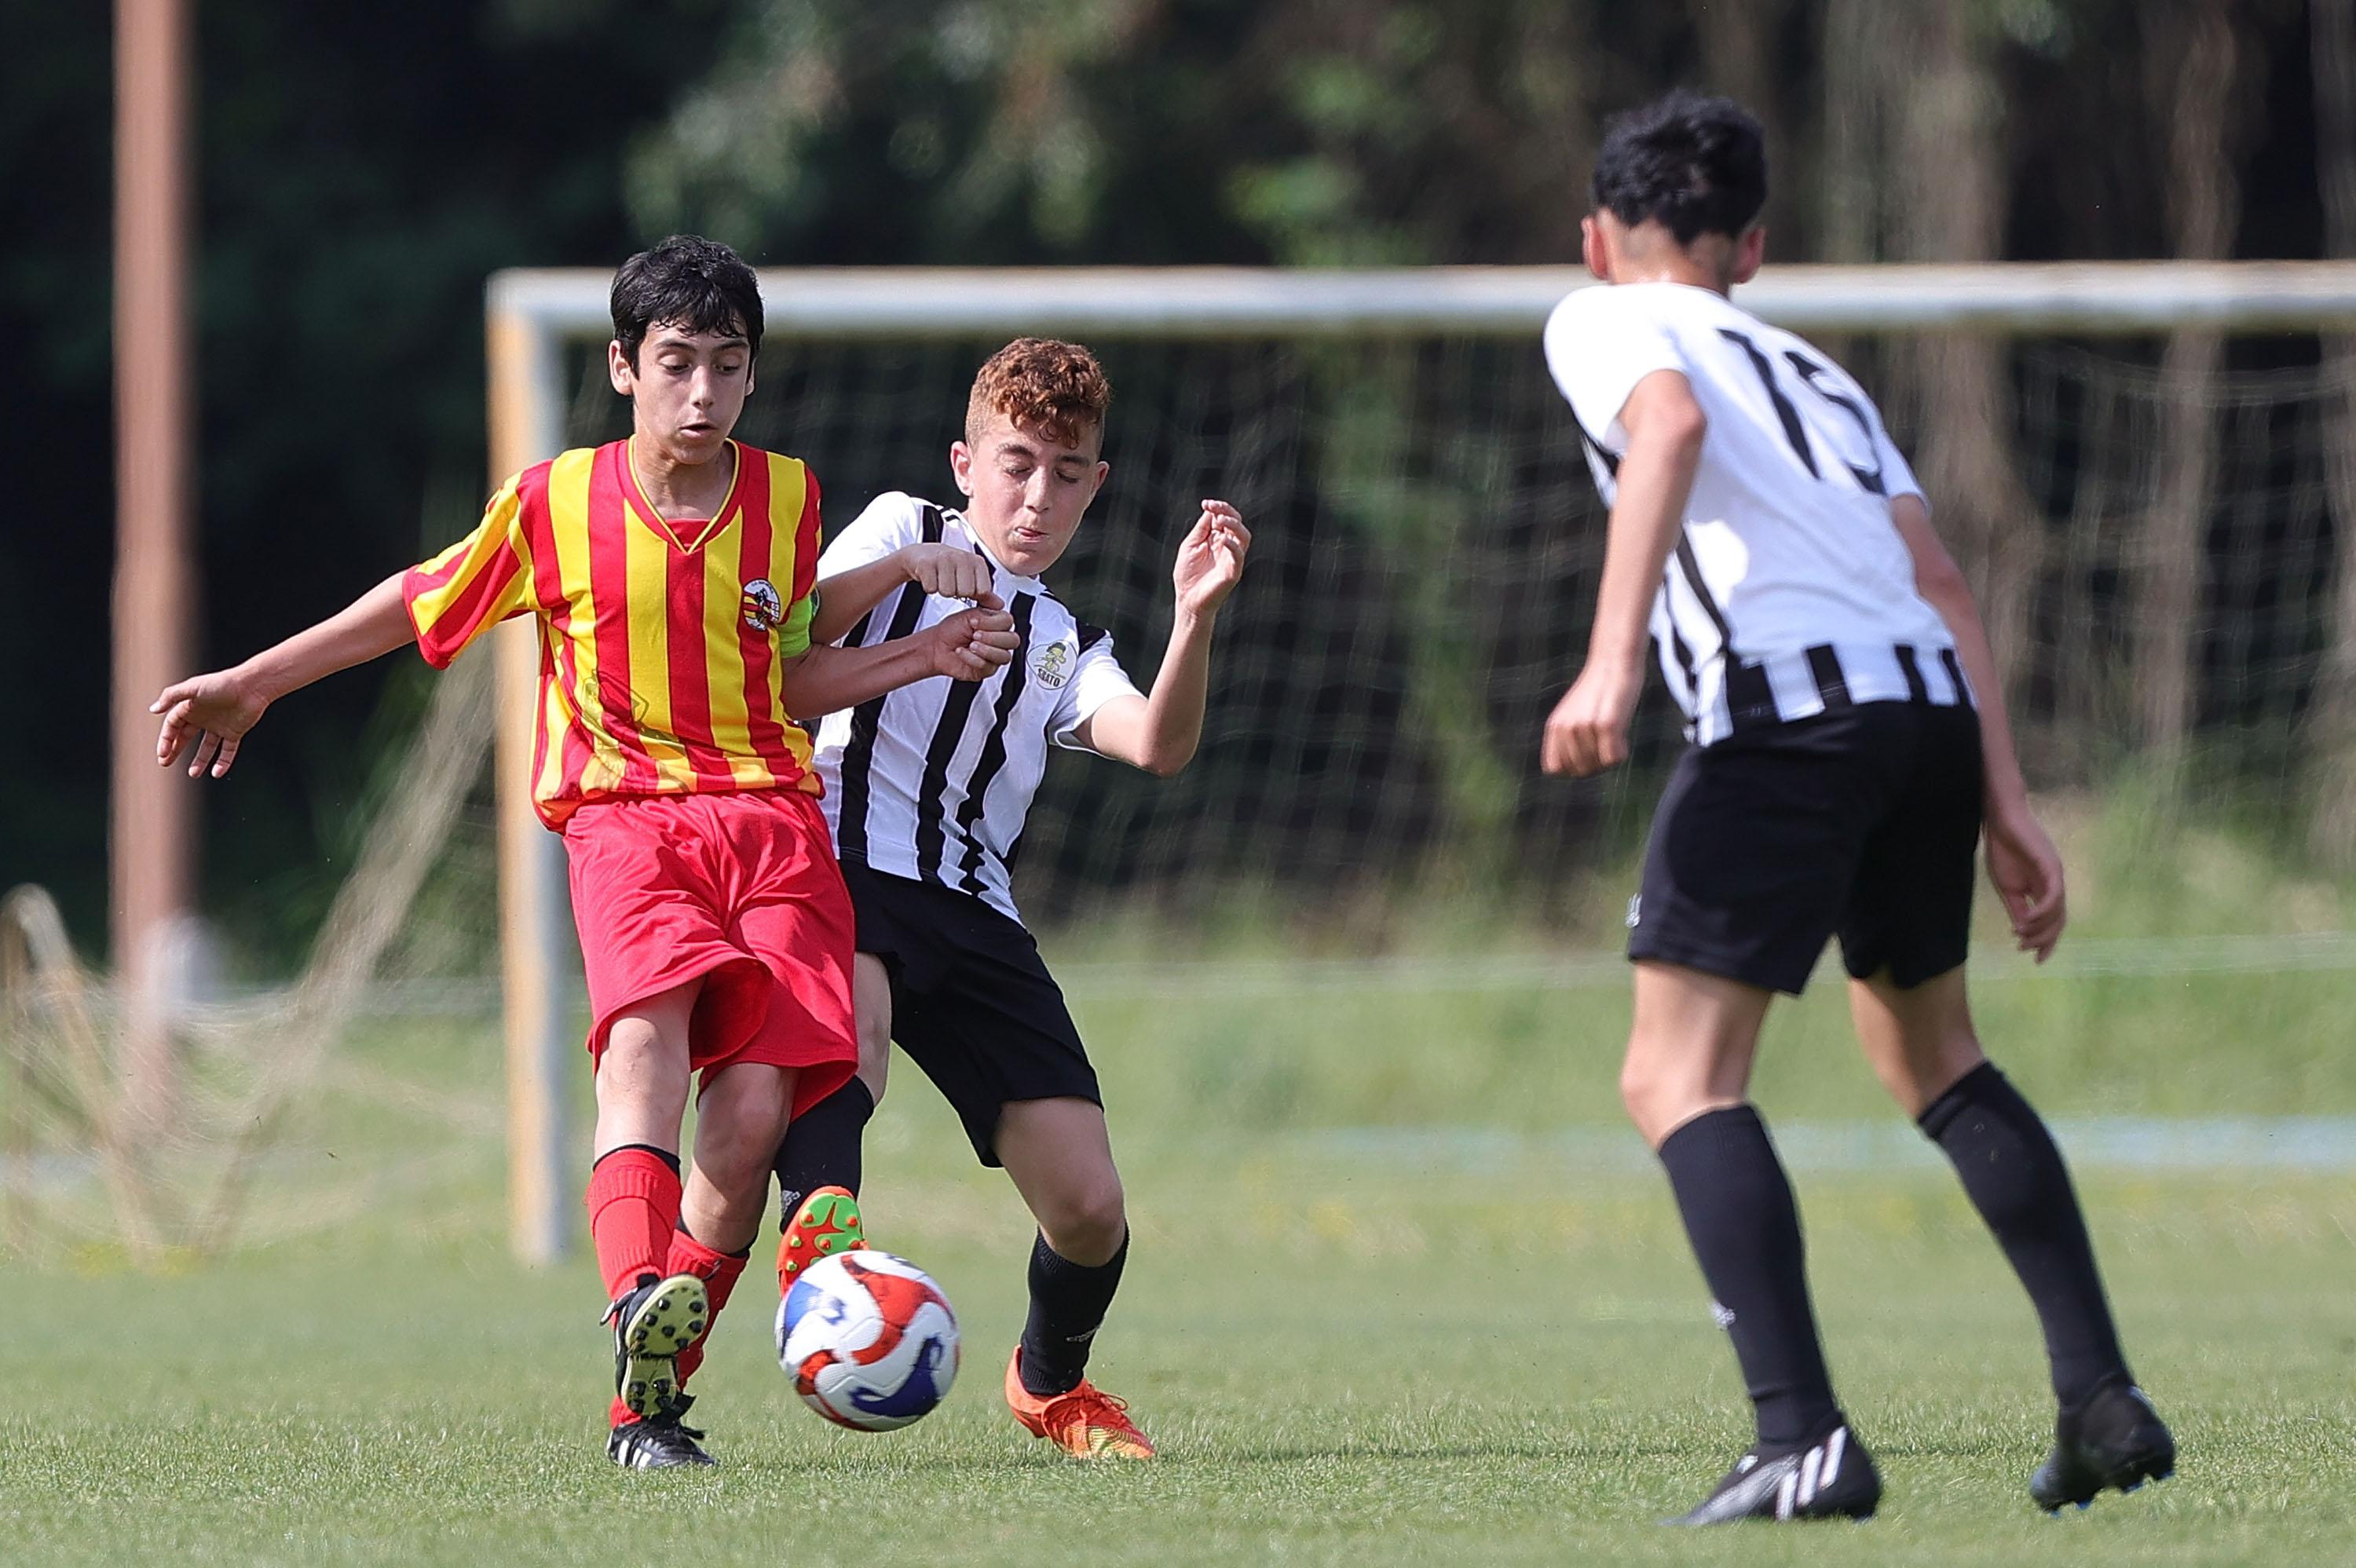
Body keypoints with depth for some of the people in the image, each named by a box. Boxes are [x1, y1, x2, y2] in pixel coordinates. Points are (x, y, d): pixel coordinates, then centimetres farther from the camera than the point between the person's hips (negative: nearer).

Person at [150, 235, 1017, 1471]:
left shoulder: (786, 499, 12)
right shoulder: (556, 503, 4)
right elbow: (420, 604, 17)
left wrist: (922, 659, 11)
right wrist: (251, 683, 21)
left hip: (772, 814, 2)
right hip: (623, 811, -2)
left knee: (753, 1113, -15)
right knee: (649, 1018, -34)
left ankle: (650, 1401, -2)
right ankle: (639, 1303, -54)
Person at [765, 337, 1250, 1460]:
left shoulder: (1067, 648, 25)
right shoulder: (904, 530, 15)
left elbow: (1157, 747, 2)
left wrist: (1194, 620, -16)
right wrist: (901, 568, -19)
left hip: (972, 911, 4)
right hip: (844, 867, -4)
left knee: (1089, 1210, -1)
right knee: (853, 1020, -41)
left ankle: (1052, 1383, 25)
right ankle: (820, 1225, -57)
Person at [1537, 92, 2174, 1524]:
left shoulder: (1604, 323, 13)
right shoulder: (1819, 375, 31)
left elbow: (1667, 422, -11)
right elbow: (1938, 579, 20)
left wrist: (1613, 659, -21)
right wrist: (2006, 801, 15)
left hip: (1790, 716, -7)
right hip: (1933, 707, 7)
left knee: (1680, 1079, -5)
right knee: (1934, 1055, 25)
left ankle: (1805, 1442, -19)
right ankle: (2104, 1399, 19)